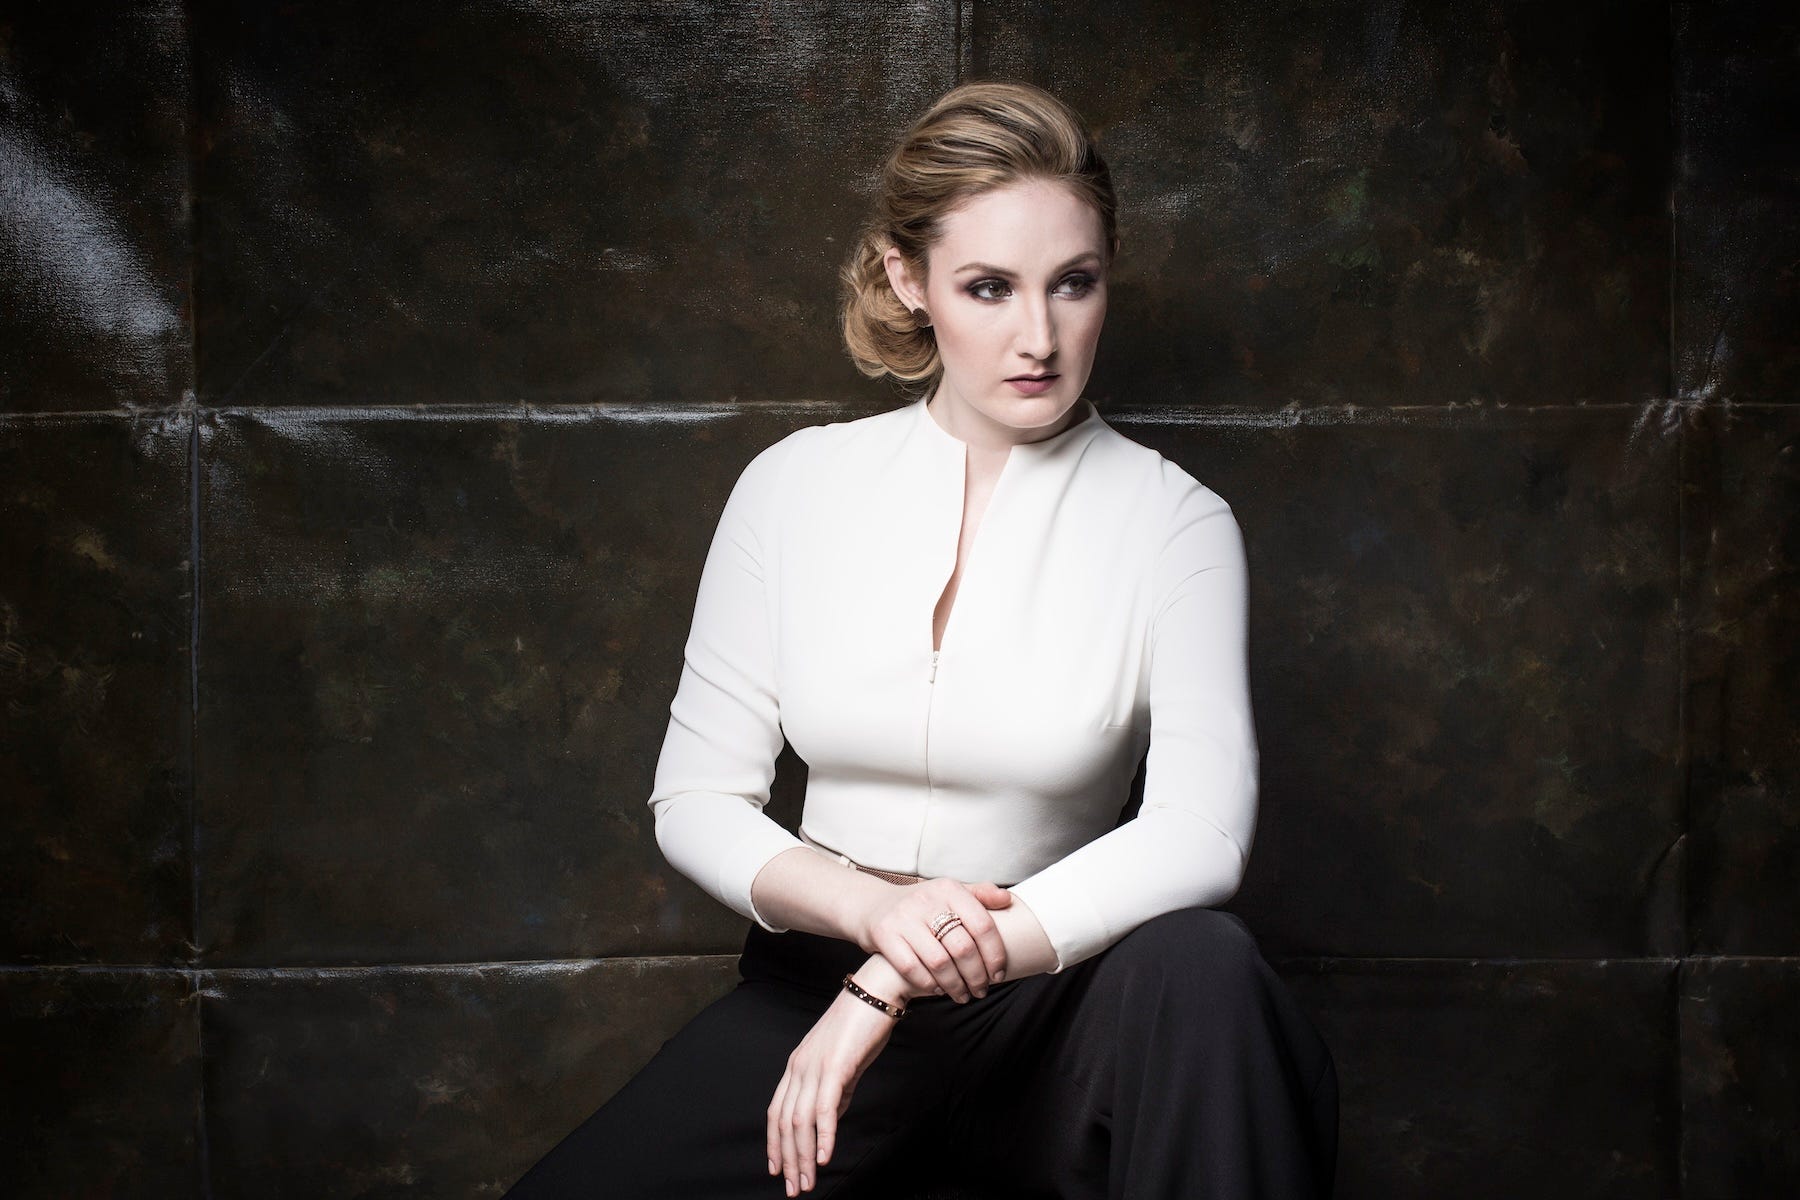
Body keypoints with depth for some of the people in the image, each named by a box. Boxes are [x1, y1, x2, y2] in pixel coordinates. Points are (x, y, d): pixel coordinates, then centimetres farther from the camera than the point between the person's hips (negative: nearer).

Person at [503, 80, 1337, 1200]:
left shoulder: (1174, 521, -5)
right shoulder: (793, 487, 1)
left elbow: (1200, 831, -19)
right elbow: (695, 799, 1)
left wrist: (901, 983, -26)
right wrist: (869, 907, -20)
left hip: (1048, 1007, -2)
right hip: (820, 983, 2)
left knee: (1202, 966, -35)